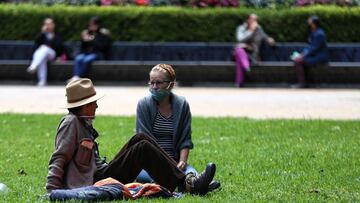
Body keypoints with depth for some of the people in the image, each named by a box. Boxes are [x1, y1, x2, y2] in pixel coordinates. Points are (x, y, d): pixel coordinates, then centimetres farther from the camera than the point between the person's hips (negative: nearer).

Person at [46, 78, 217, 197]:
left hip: (97, 177, 10)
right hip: (89, 186, -10)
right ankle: (187, 185, -16)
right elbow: (58, 159, -17)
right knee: (143, 148, -16)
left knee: (140, 139, 4)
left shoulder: (85, 124, 21)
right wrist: (52, 190, -27)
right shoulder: (71, 122, -9)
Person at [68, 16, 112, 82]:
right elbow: (82, 48, 18)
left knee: (87, 59, -36)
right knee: (78, 58, -30)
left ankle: (77, 78, -44)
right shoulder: (86, 33, 19)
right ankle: (75, 77, -49)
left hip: (98, 54, -4)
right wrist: (84, 40, -1)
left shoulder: (104, 34, 5)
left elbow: (103, 46, -8)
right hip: (86, 53, 4)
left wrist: (91, 40, -9)